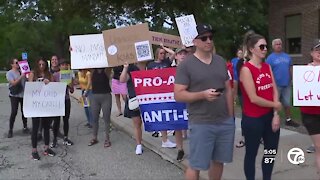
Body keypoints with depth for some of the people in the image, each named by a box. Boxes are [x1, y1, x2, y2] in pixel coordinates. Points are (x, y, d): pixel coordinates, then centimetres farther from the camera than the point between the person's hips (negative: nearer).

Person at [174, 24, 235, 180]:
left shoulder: (221, 62, 10)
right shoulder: (186, 65, -7)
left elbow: (228, 90, 15)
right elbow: (178, 95, -11)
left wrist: (231, 116, 12)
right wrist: (203, 94, -23)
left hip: (226, 122, 5)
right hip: (201, 124, -5)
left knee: (218, 161, 15)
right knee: (195, 165, 3)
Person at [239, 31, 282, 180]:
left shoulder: (267, 67, 7)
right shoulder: (246, 69, -14)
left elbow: (274, 90, 2)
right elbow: (253, 98, -18)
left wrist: (276, 115, -7)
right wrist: (275, 105, -7)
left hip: (270, 116, 7)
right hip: (253, 119, -7)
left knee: (271, 152, 17)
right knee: (251, 153, 9)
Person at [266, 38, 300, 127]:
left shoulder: (287, 56, 10)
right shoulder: (270, 58, -6)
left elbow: (290, 69, 15)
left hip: (287, 84, 5)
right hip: (276, 85, -5)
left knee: (287, 103, 13)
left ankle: (288, 120, 24)